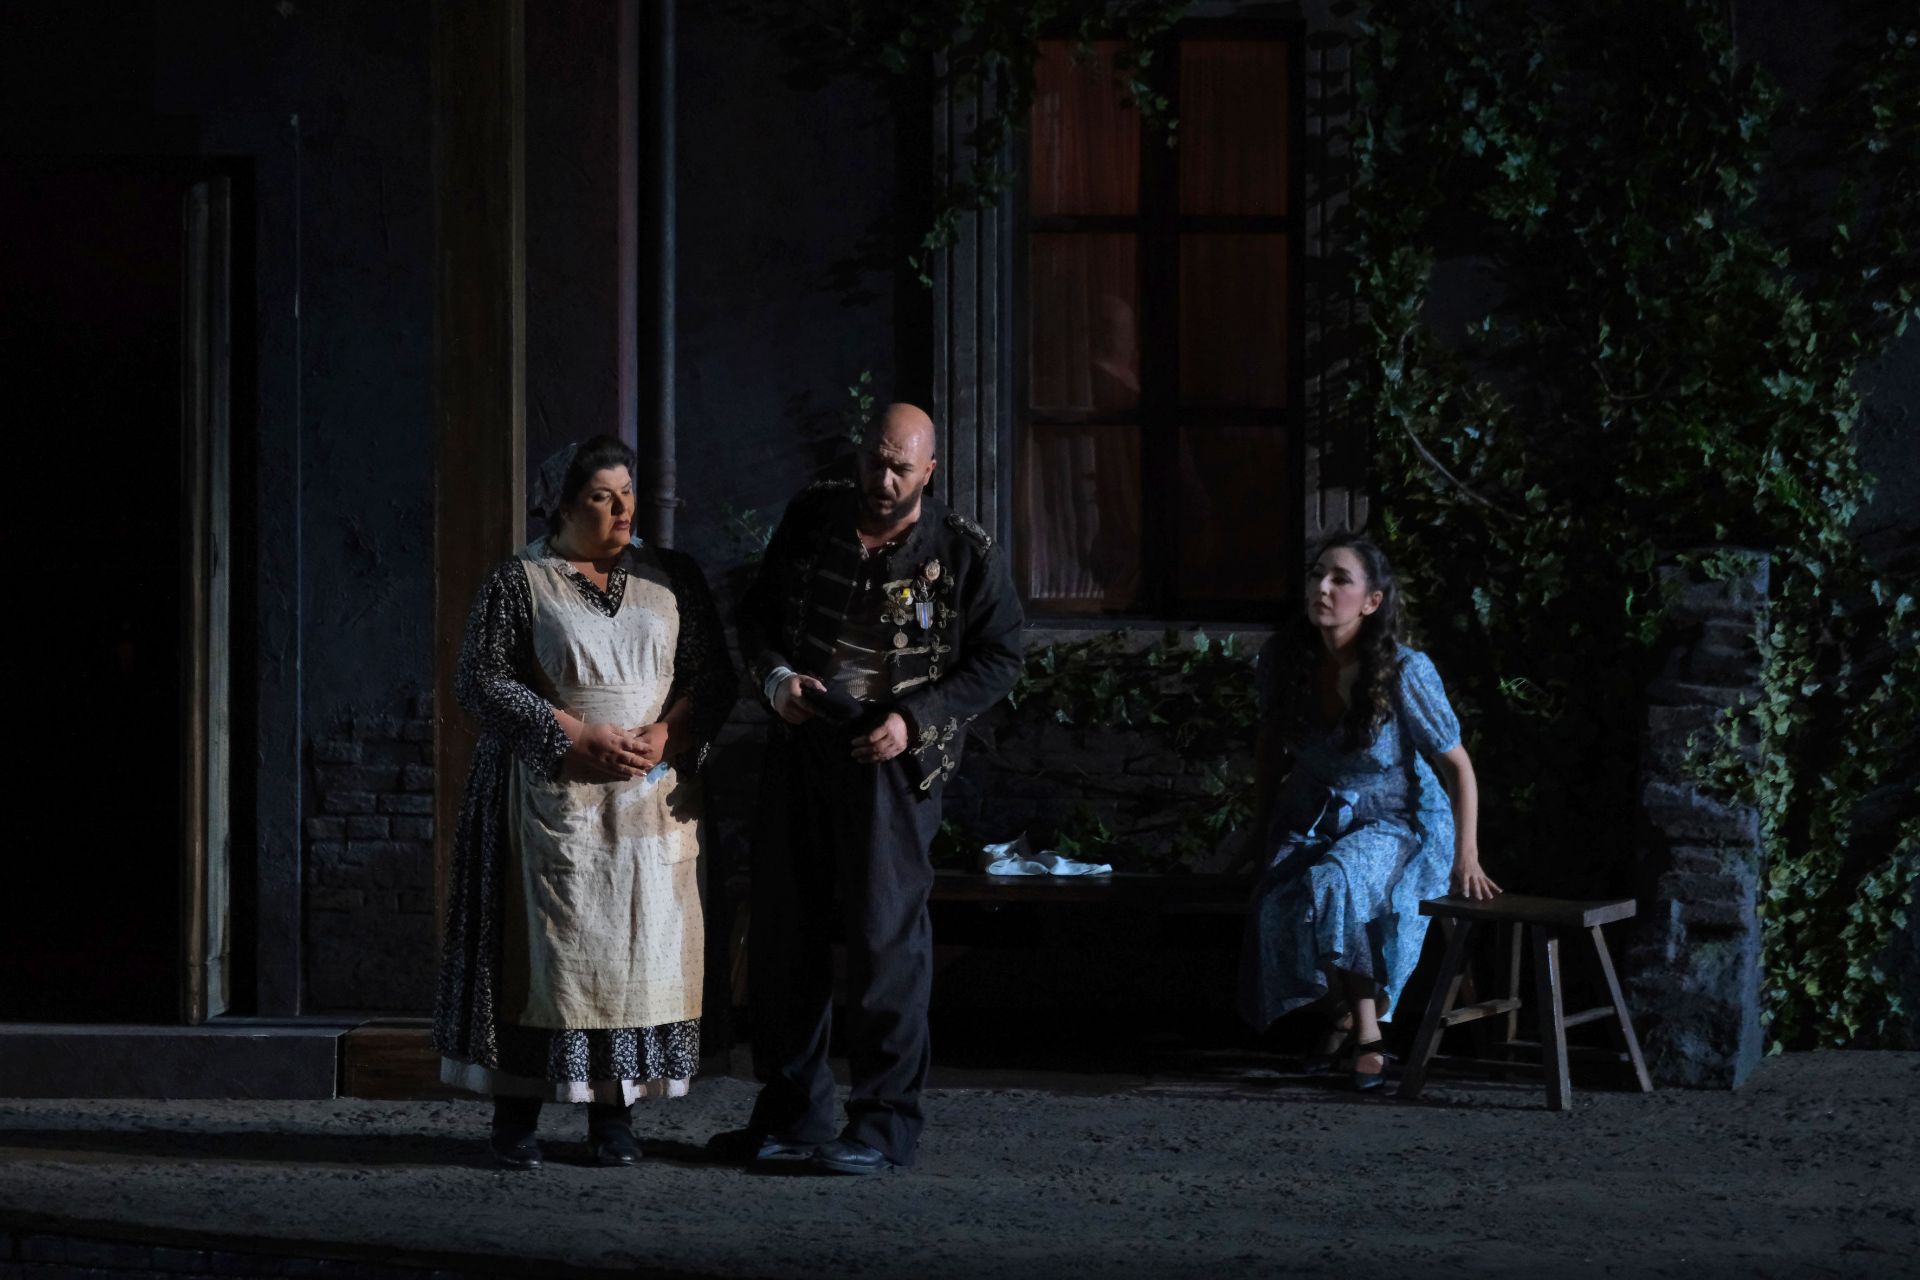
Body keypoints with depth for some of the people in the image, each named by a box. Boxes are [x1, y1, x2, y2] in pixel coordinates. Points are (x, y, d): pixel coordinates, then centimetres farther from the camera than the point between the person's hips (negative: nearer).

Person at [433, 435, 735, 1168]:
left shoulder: (672, 579, 11)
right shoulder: (519, 583, 2)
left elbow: (713, 676, 9)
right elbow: (481, 680, -5)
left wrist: (665, 735, -10)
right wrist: (579, 735, -13)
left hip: (651, 799, 3)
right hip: (552, 797, -3)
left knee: (641, 942, -1)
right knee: (544, 939, -4)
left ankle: (614, 1114, 5)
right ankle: (518, 1115, 1)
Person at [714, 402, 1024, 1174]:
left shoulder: (966, 554, -4)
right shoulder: (812, 519, 7)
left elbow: (998, 660, -1)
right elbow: (757, 609, 16)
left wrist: (916, 720, -13)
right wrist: (774, 674, -4)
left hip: (889, 762, -5)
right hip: (800, 748, 5)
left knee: (887, 936, -6)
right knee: (781, 930, 9)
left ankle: (885, 1126, 0)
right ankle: (790, 1116, 19)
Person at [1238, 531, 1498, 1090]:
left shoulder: (1405, 672, -21)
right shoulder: (1286, 657, -9)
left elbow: (1458, 765, -12)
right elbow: (1271, 737, 11)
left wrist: (1466, 856, -18)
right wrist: (1265, 816, 15)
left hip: (1400, 819, -4)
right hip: (1314, 815, 4)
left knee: (1335, 885, -36)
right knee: (1281, 900, -27)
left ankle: (1367, 1027, -19)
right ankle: (1343, 1013, -2)